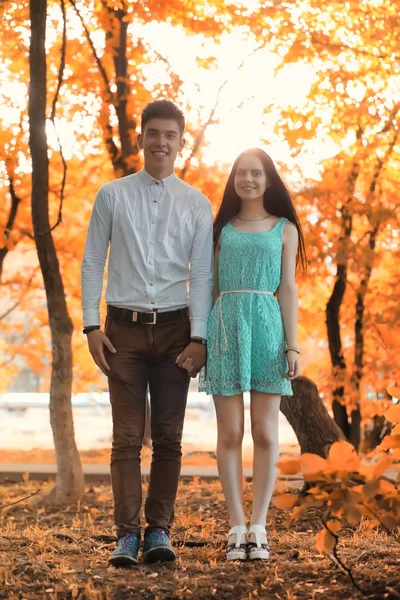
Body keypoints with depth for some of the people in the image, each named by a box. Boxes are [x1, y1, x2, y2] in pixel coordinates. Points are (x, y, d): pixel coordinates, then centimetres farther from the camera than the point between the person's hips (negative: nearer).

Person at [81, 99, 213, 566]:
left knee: (168, 437, 3)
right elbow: (92, 263, 5)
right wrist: (91, 325, -3)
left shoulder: (197, 205, 6)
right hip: (124, 326, -1)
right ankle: (127, 534, -2)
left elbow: (202, 275, 2)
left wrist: (199, 337, -6)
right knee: (127, 437, -3)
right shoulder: (111, 196, 6)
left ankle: (159, 531, 10)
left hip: (174, 327, 1)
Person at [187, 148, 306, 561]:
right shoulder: (222, 228, 14)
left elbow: (287, 289, 7)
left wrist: (292, 345, -1)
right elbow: (209, 287, 12)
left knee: (265, 433, -2)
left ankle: (259, 527, 4)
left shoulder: (284, 229, 12)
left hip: (267, 326, 0)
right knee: (230, 432, -2)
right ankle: (237, 528, 3)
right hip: (225, 326, 1)